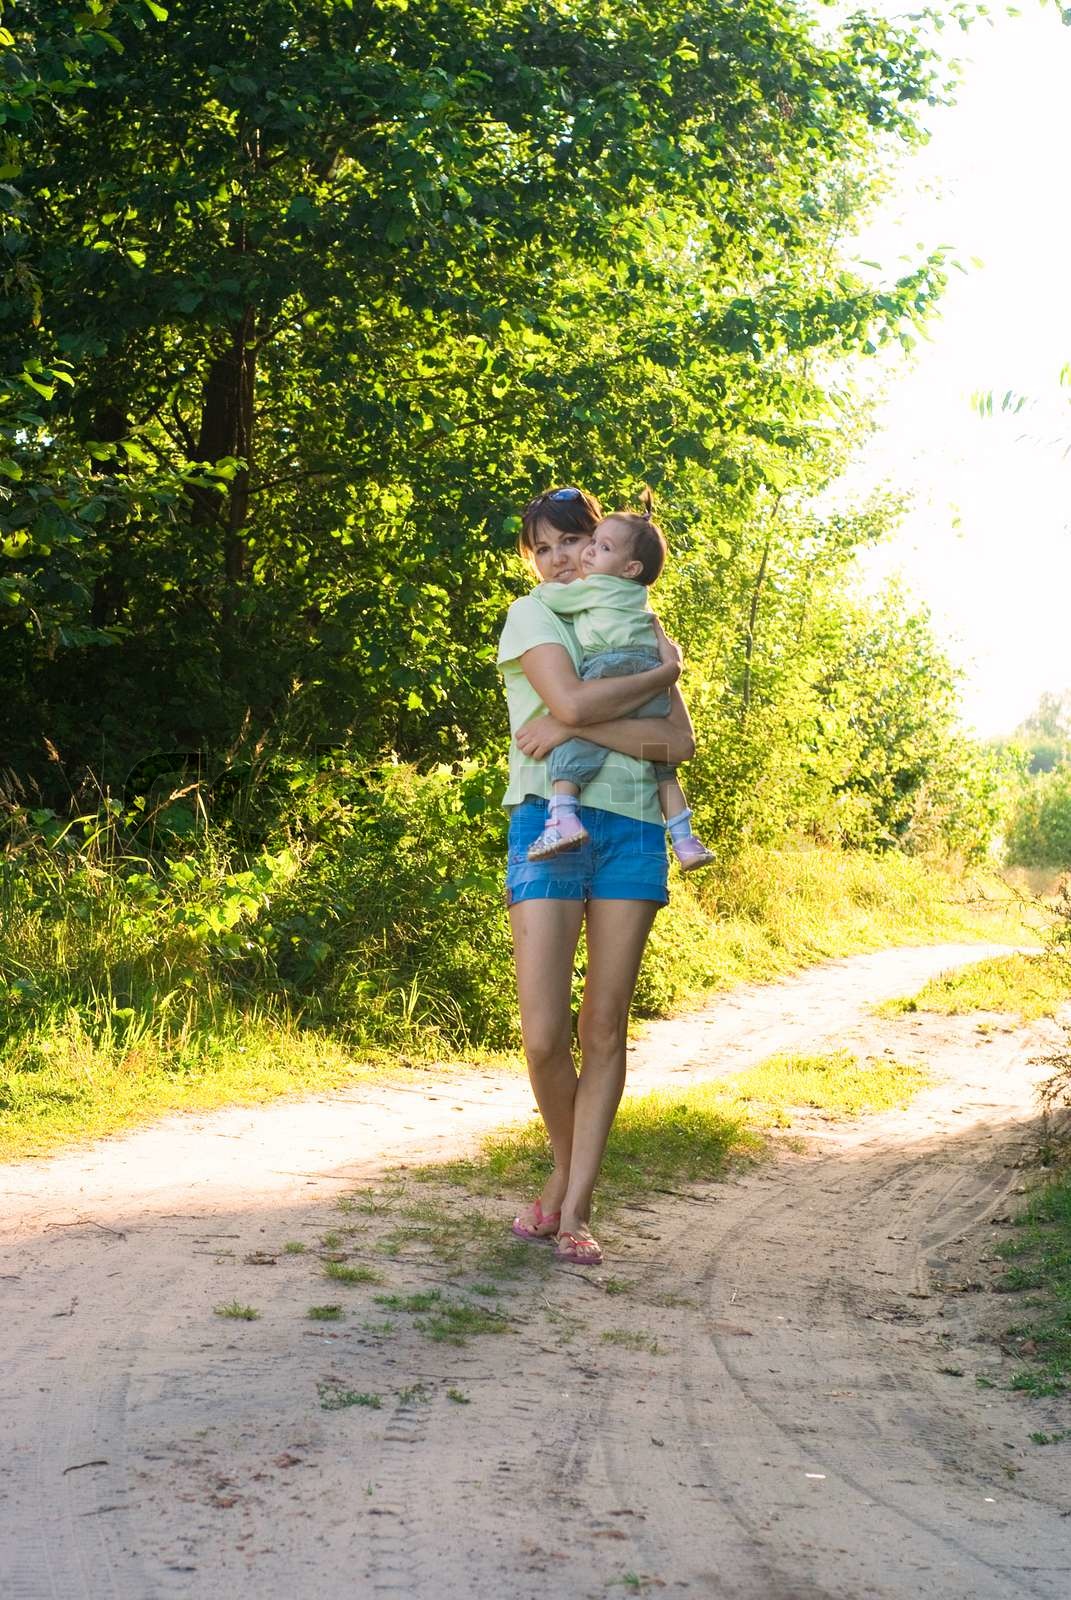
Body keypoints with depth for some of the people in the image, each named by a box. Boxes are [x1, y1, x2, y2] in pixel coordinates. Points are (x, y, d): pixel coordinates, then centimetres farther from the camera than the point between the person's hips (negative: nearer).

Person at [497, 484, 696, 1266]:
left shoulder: (642, 629, 15)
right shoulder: (533, 615, 6)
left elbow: (678, 742, 0)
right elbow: (571, 701, -15)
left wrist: (578, 728, -10)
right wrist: (662, 674, -3)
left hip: (631, 831, 3)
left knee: (606, 1027, 0)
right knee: (544, 1035, -9)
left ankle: (576, 1209, 7)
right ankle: (564, 1171, 18)